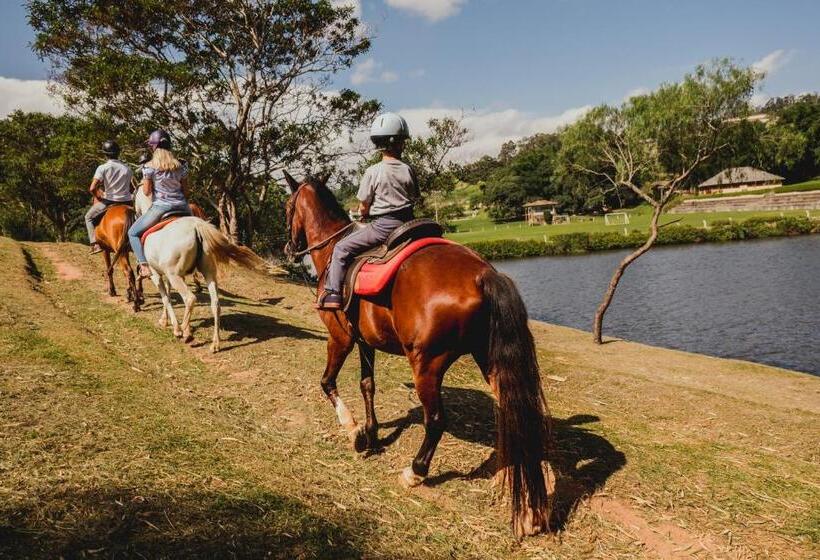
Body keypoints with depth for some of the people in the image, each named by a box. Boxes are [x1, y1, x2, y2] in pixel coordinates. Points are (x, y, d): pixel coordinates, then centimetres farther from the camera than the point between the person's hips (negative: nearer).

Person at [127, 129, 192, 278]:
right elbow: (186, 191, 7)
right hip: (181, 207, 4)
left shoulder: (149, 167, -4)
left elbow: (146, 192, -4)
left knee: (133, 232, 11)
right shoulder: (180, 166, 7)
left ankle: (143, 265, -7)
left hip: (160, 206, -4)